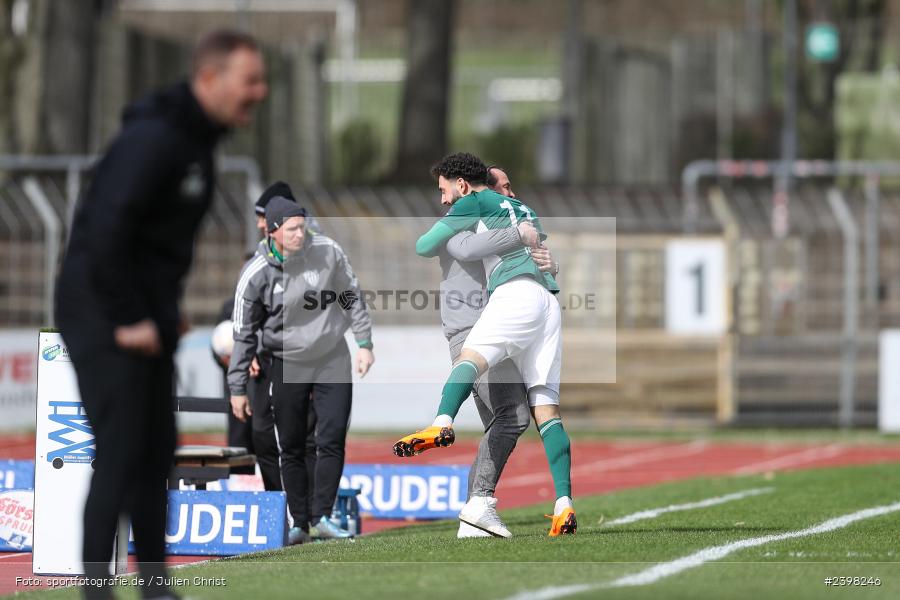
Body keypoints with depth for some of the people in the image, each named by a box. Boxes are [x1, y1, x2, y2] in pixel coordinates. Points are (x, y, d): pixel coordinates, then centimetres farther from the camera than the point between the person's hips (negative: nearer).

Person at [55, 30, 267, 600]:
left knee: (157, 451, 12)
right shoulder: (154, 139, -20)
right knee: (121, 452, -11)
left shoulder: (197, 140, 12)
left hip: (144, 313, 10)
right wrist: (129, 320, -21)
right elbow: (105, 233, -25)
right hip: (103, 313, -10)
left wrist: (166, 311, 15)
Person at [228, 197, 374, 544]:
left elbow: (351, 297, 5)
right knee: (291, 450, 4)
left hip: (333, 360, 1)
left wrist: (364, 344, 0)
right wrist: (237, 389, -4)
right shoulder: (256, 275, -14)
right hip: (287, 366, -1)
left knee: (332, 441, -7)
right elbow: (244, 334, -5)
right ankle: (300, 523, 14)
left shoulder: (327, 251, -9)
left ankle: (321, 517, 0)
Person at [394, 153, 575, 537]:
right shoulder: (523, 209, 34)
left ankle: (442, 423, -59)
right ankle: (563, 505, -11)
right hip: (548, 301, 7)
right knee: (546, 407, 0)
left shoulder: (474, 203, 11)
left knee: (472, 357, -28)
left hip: (516, 292, -7)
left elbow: (424, 247, 10)